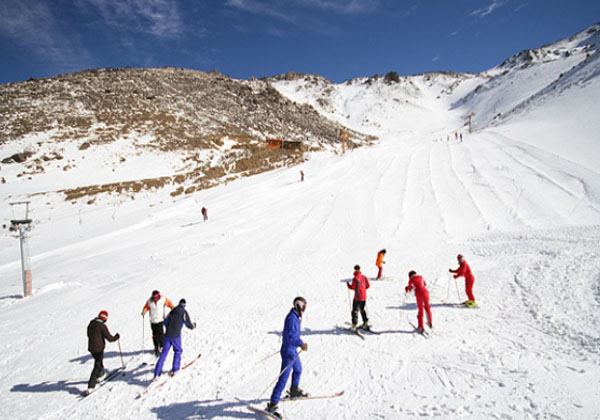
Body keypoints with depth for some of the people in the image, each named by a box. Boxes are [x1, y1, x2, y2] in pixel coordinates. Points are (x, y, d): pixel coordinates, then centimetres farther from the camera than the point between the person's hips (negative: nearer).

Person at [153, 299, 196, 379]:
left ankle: (157, 374, -1)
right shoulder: (184, 312, 1)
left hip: (167, 335, 4)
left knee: (164, 353, 6)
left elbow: (165, 322, 21)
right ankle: (174, 370, 15)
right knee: (178, 350, 19)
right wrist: (193, 325, 25)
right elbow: (190, 326, 2)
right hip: (176, 336, -4)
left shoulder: (172, 311, 14)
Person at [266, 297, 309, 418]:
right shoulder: (292, 318, -24)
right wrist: (301, 343, -30)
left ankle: (294, 391, 51)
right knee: (283, 378, -8)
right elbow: (290, 335, -32)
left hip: (293, 351, 10)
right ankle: (272, 404, -3)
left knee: (298, 370, 29)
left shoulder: (295, 317, 7)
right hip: (288, 352, -10)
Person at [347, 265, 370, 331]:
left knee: (355, 310, -2)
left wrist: (348, 285, 3)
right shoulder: (364, 277, 3)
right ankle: (365, 323, 23)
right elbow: (368, 285, 9)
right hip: (364, 297, 7)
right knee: (363, 310, 21)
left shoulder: (355, 278, -16)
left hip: (357, 297, -6)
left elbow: (353, 287, -16)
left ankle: (354, 325, -7)